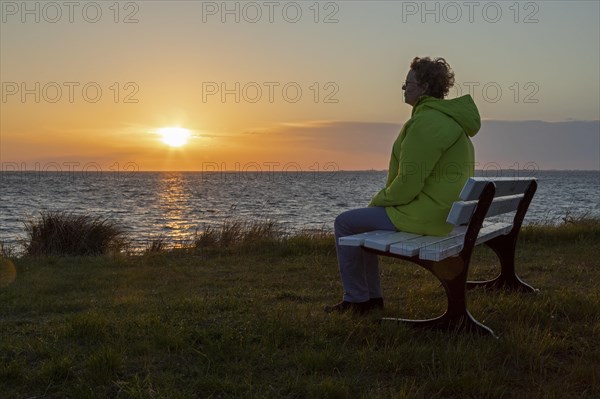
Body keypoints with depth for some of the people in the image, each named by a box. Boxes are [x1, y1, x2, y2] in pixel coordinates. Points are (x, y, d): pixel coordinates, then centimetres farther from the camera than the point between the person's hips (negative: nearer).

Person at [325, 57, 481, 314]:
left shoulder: (427, 122, -21)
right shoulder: (448, 118, 13)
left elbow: (408, 182, -24)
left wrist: (379, 200, -5)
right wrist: (382, 200, 15)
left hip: (423, 215, -10)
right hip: (442, 212, 10)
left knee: (345, 223, 1)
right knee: (363, 220, 22)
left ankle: (356, 299, 13)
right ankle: (372, 297, 24)